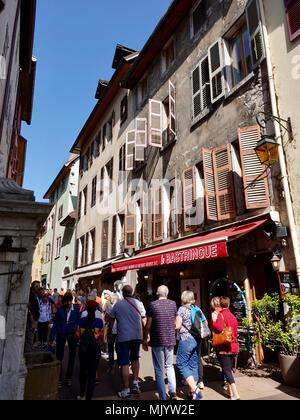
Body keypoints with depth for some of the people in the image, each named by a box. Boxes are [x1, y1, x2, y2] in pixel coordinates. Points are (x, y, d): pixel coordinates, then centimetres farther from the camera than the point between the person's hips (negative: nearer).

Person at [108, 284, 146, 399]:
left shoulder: (118, 304, -1)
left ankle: (126, 390, 9)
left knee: (125, 364, 5)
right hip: (137, 336, 2)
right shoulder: (139, 304, -1)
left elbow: (111, 322, 6)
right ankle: (136, 383, 25)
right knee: (135, 359, 24)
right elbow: (144, 321, 1)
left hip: (123, 337, -2)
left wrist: (109, 335, 19)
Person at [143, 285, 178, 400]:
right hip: (170, 340, 3)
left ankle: (163, 397, 11)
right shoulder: (173, 304, 1)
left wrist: (144, 339, 3)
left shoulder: (152, 305, -10)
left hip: (157, 341, -3)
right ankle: (173, 392, 11)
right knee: (170, 366, 22)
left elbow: (148, 325, -9)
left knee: (159, 370, 7)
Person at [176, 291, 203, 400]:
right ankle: (193, 391, 18)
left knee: (181, 364, 1)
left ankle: (195, 389, -6)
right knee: (193, 364, 13)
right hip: (196, 339, 7)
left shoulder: (182, 309, -9)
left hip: (186, 339, -7)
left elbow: (177, 326, -12)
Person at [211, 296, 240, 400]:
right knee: (229, 369, 20)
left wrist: (214, 320, -16)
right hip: (234, 346, 7)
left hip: (225, 347, -7)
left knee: (227, 371, -3)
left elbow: (219, 328, -28)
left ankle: (235, 395, -12)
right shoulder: (232, 316, 11)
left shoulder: (221, 314, -12)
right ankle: (231, 391, 25)